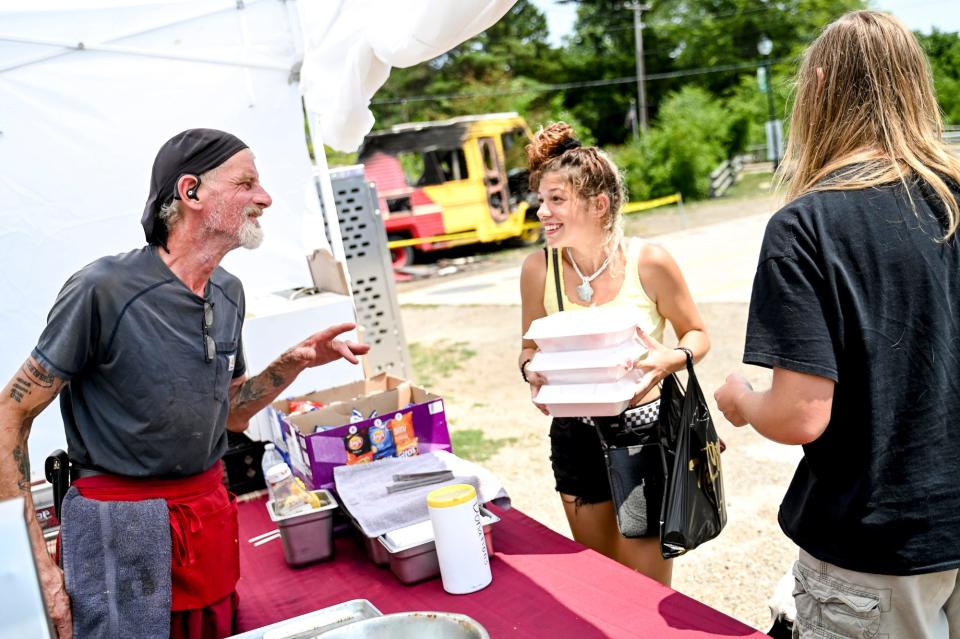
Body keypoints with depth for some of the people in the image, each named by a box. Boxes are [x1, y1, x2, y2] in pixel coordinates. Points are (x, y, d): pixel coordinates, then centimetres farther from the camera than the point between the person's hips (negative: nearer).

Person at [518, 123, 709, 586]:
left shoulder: (649, 262, -14)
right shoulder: (538, 269, -7)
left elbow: (696, 334, 0)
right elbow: (530, 346, 8)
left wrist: (673, 359, -21)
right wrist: (531, 369, -14)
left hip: (646, 431, -3)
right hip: (576, 439, 3)